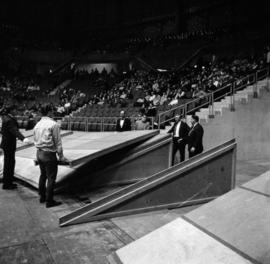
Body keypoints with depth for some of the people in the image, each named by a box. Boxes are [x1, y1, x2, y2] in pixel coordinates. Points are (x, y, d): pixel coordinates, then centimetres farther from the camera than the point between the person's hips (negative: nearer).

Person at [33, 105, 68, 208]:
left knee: (43, 175, 22)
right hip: (49, 154, -7)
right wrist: (61, 156, -5)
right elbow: (58, 142, -12)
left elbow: (35, 140, 14)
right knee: (51, 178, 3)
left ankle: (42, 197, 34)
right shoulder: (53, 124, -14)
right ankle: (49, 201, 11)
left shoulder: (37, 125, 7)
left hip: (39, 153, 8)